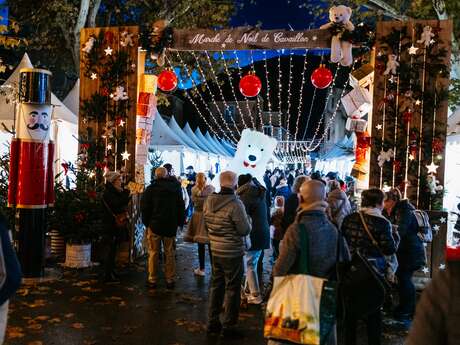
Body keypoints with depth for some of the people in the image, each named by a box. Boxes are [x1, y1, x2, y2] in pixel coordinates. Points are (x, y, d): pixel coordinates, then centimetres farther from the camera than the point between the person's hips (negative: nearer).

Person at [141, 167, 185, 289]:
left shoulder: (151, 189, -5)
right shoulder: (176, 188, 3)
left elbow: (145, 208, -4)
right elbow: (181, 207, 6)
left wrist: (146, 222, 6)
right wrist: (180, 223, 12)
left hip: (154, 224, -2)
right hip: (171, 225, 2)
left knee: (153, 253, 7)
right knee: (170, 253, 9)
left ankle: (153, 279, 12)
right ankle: (170, 280, 13)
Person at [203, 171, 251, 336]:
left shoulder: (208, 201, -1)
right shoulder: (235, 204, -22)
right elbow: (245, 230, -18)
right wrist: (247, 219, 0)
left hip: (215, 251, 6)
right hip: (233, 253, -6)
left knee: (216, 285, 19)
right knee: (232, 288, 7)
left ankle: (212, 322, 29)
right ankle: (228, 326, 16)